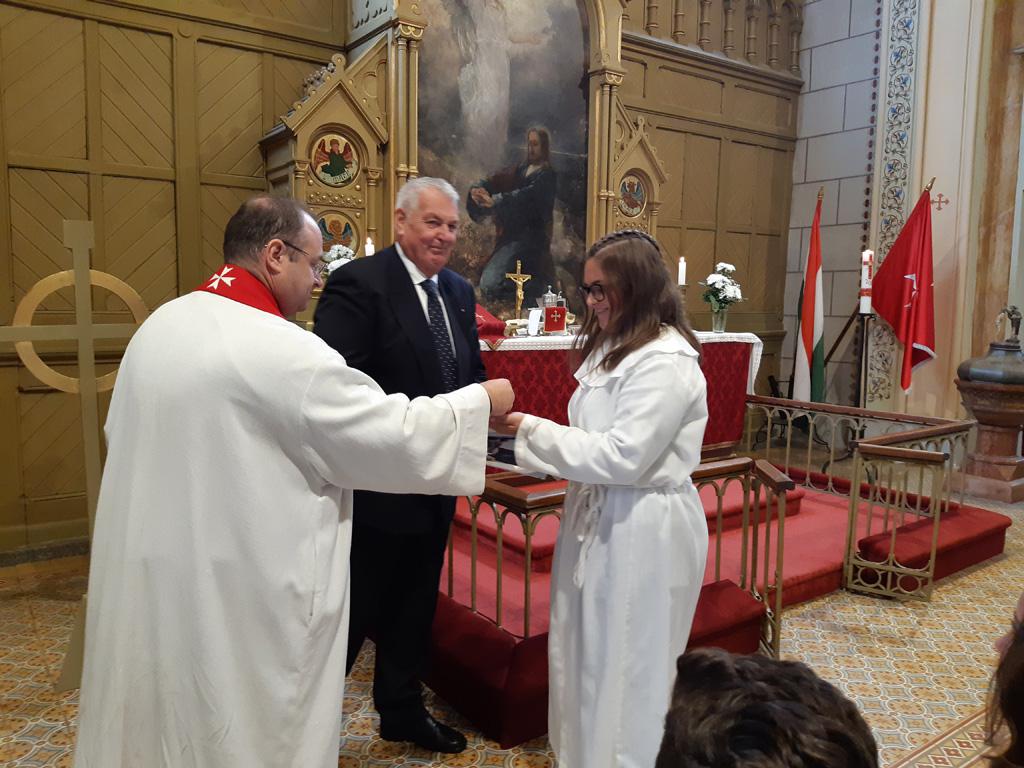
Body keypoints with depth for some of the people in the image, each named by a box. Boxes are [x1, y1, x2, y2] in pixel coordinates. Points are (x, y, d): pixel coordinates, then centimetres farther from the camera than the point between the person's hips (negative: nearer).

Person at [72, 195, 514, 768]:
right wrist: (482, 399, -4)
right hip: (242, 594, -8)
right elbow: (397, 433, -18)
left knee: (165, 722, 23)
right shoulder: (284, 351, -22)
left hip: (149, 581, 8)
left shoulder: (159, 327, 3)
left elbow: (124, 439, 14)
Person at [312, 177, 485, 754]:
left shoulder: (460, 292, 9)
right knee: (352, 613, 8)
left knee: (415, 608, 22)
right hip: (377, 485, -7)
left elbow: (473, 371, 14)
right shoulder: (357, 284, -16)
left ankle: (403, 712, 44)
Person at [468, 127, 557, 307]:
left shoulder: (547, 175, -3)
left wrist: (494, 201, -32)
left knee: (489, 285, -21)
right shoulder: (520, 170, 18)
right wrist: (476, 189, -13)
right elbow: (493, 181, 10)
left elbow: (526, 196, -20)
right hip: (510, 234, 8)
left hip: (528, 236, -8)